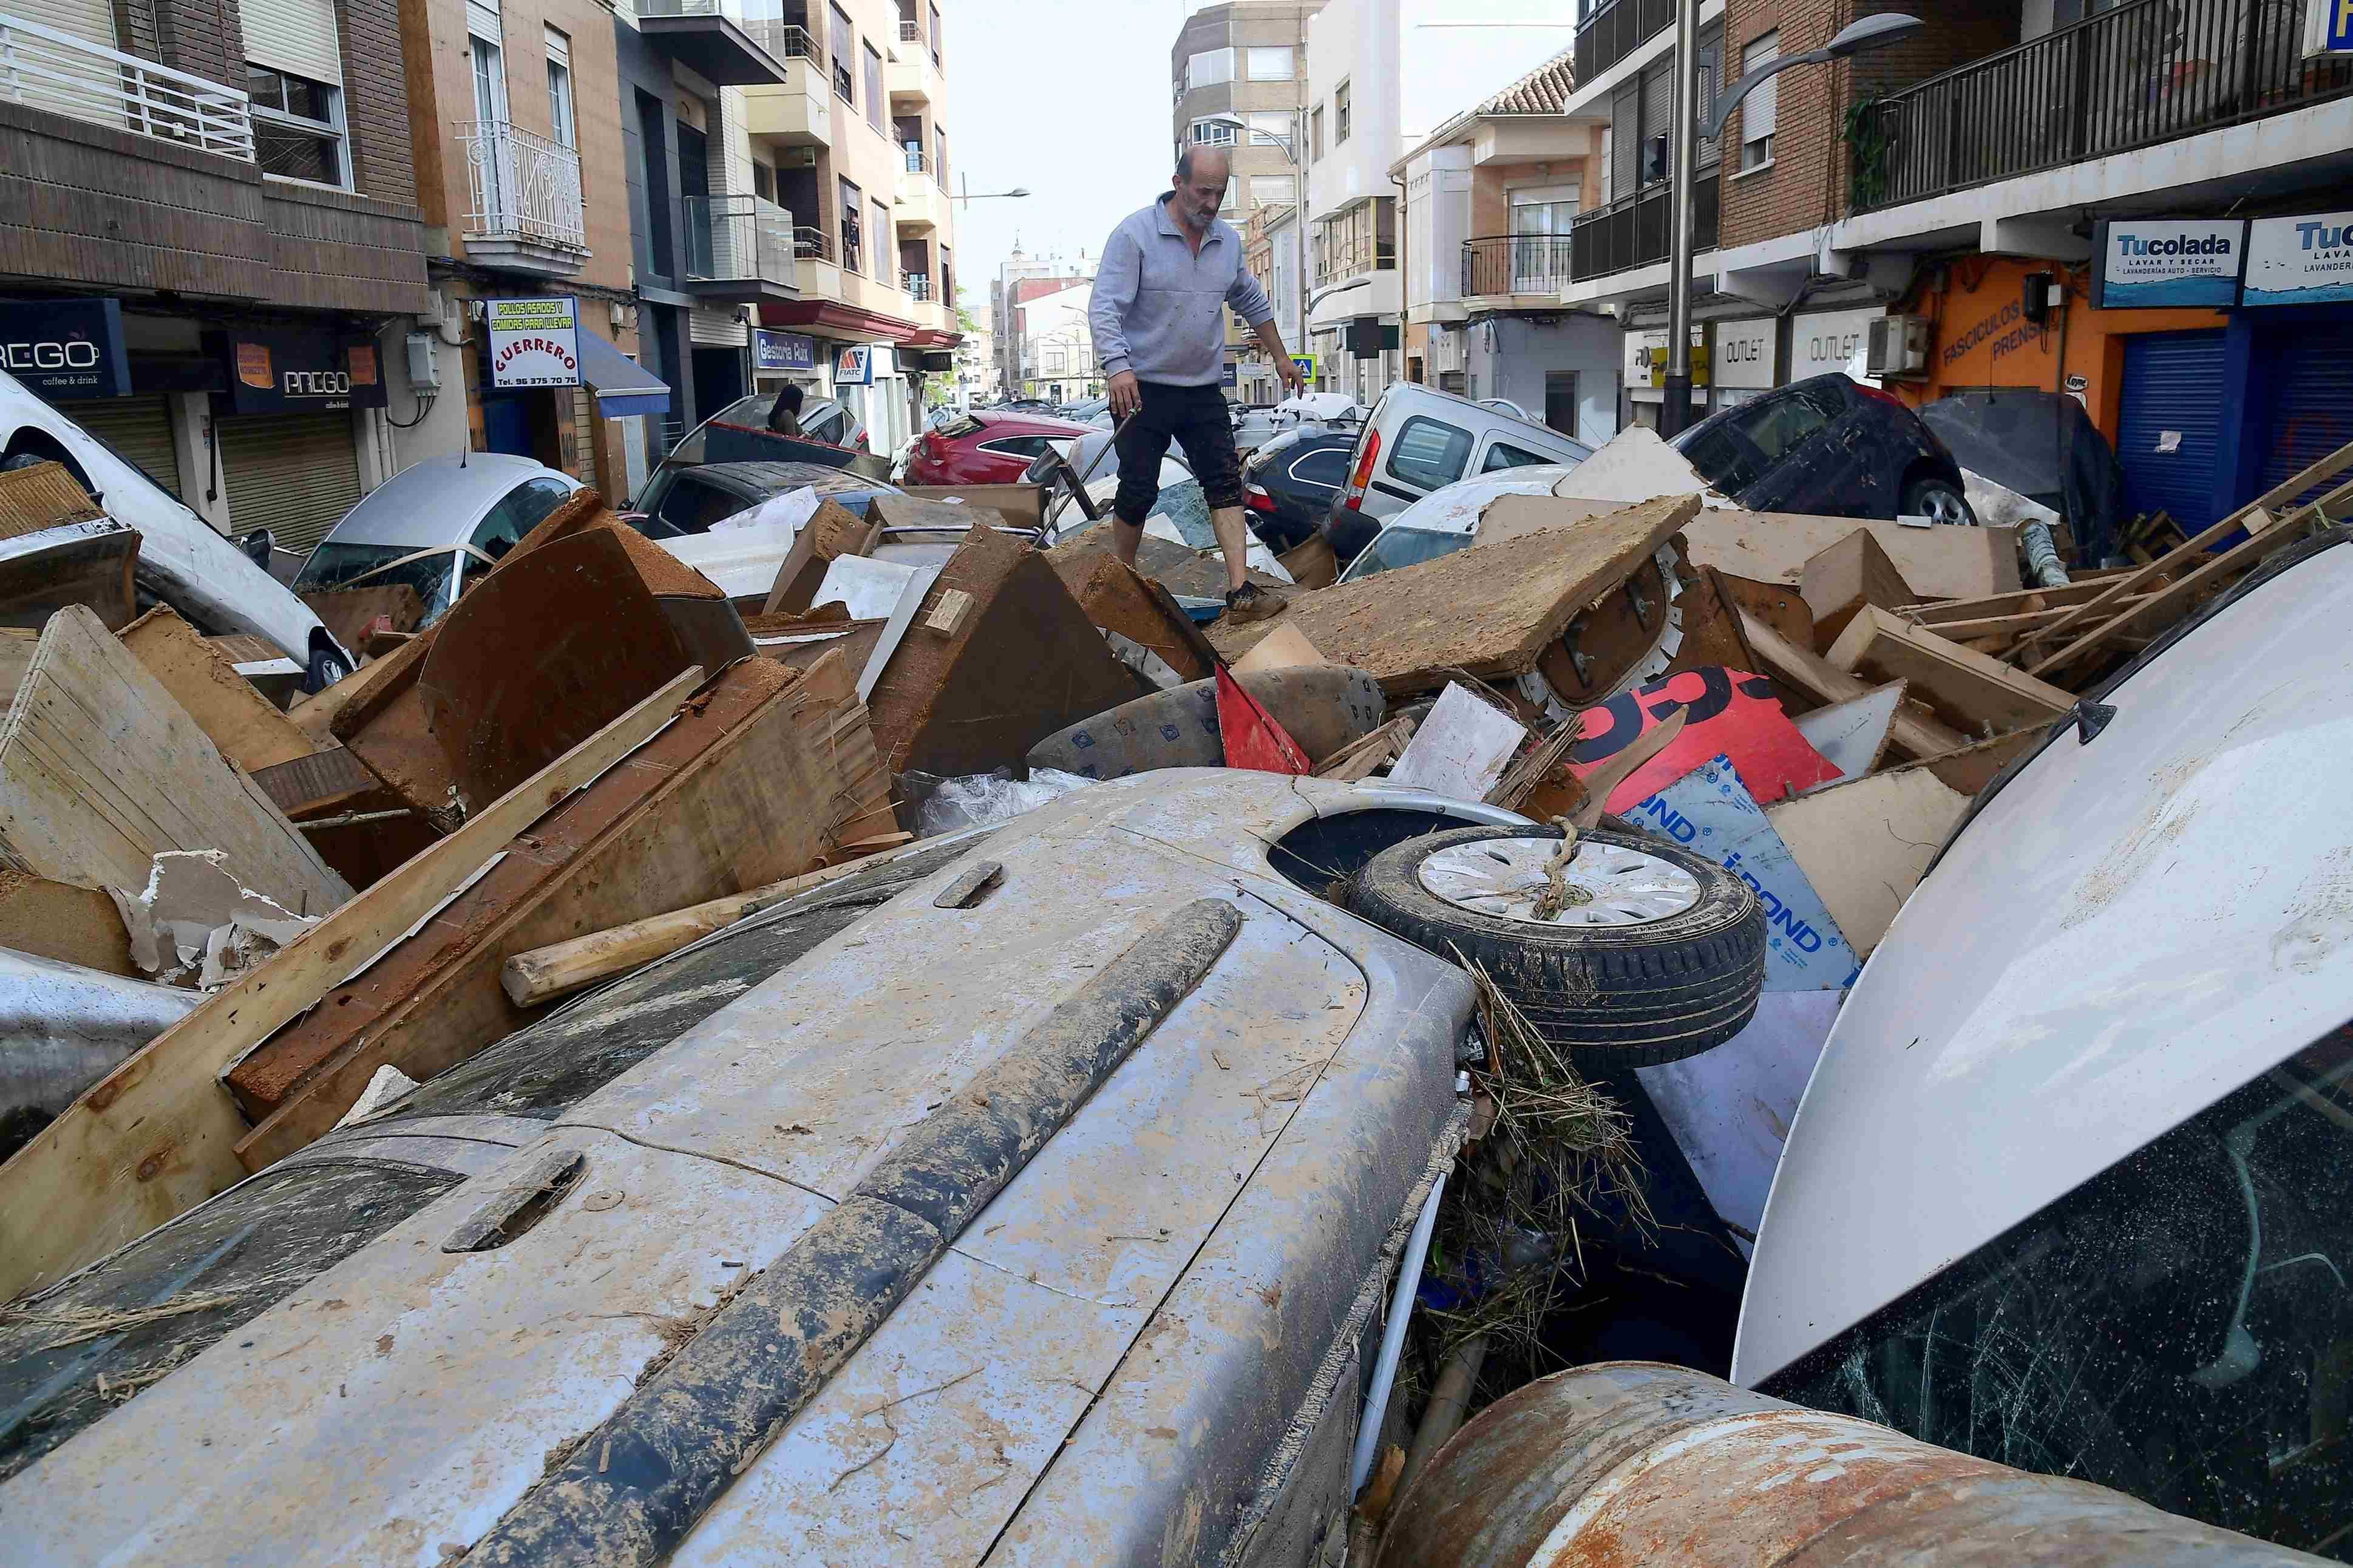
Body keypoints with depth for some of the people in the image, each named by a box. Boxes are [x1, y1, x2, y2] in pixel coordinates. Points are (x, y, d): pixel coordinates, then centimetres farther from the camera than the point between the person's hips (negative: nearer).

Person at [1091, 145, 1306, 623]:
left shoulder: (1228, 241, 10)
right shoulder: (1135, 234, -10)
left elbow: (1252, 304, 25)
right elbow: (1105, 307, -17)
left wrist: (1280, 357, 29)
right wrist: (1118, 367, -31)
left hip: (1204, 391, 5)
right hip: (1142, 390, -5)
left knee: (1226, 484, -5)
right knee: (1138, 492, 0)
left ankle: (1241, 591, -8)